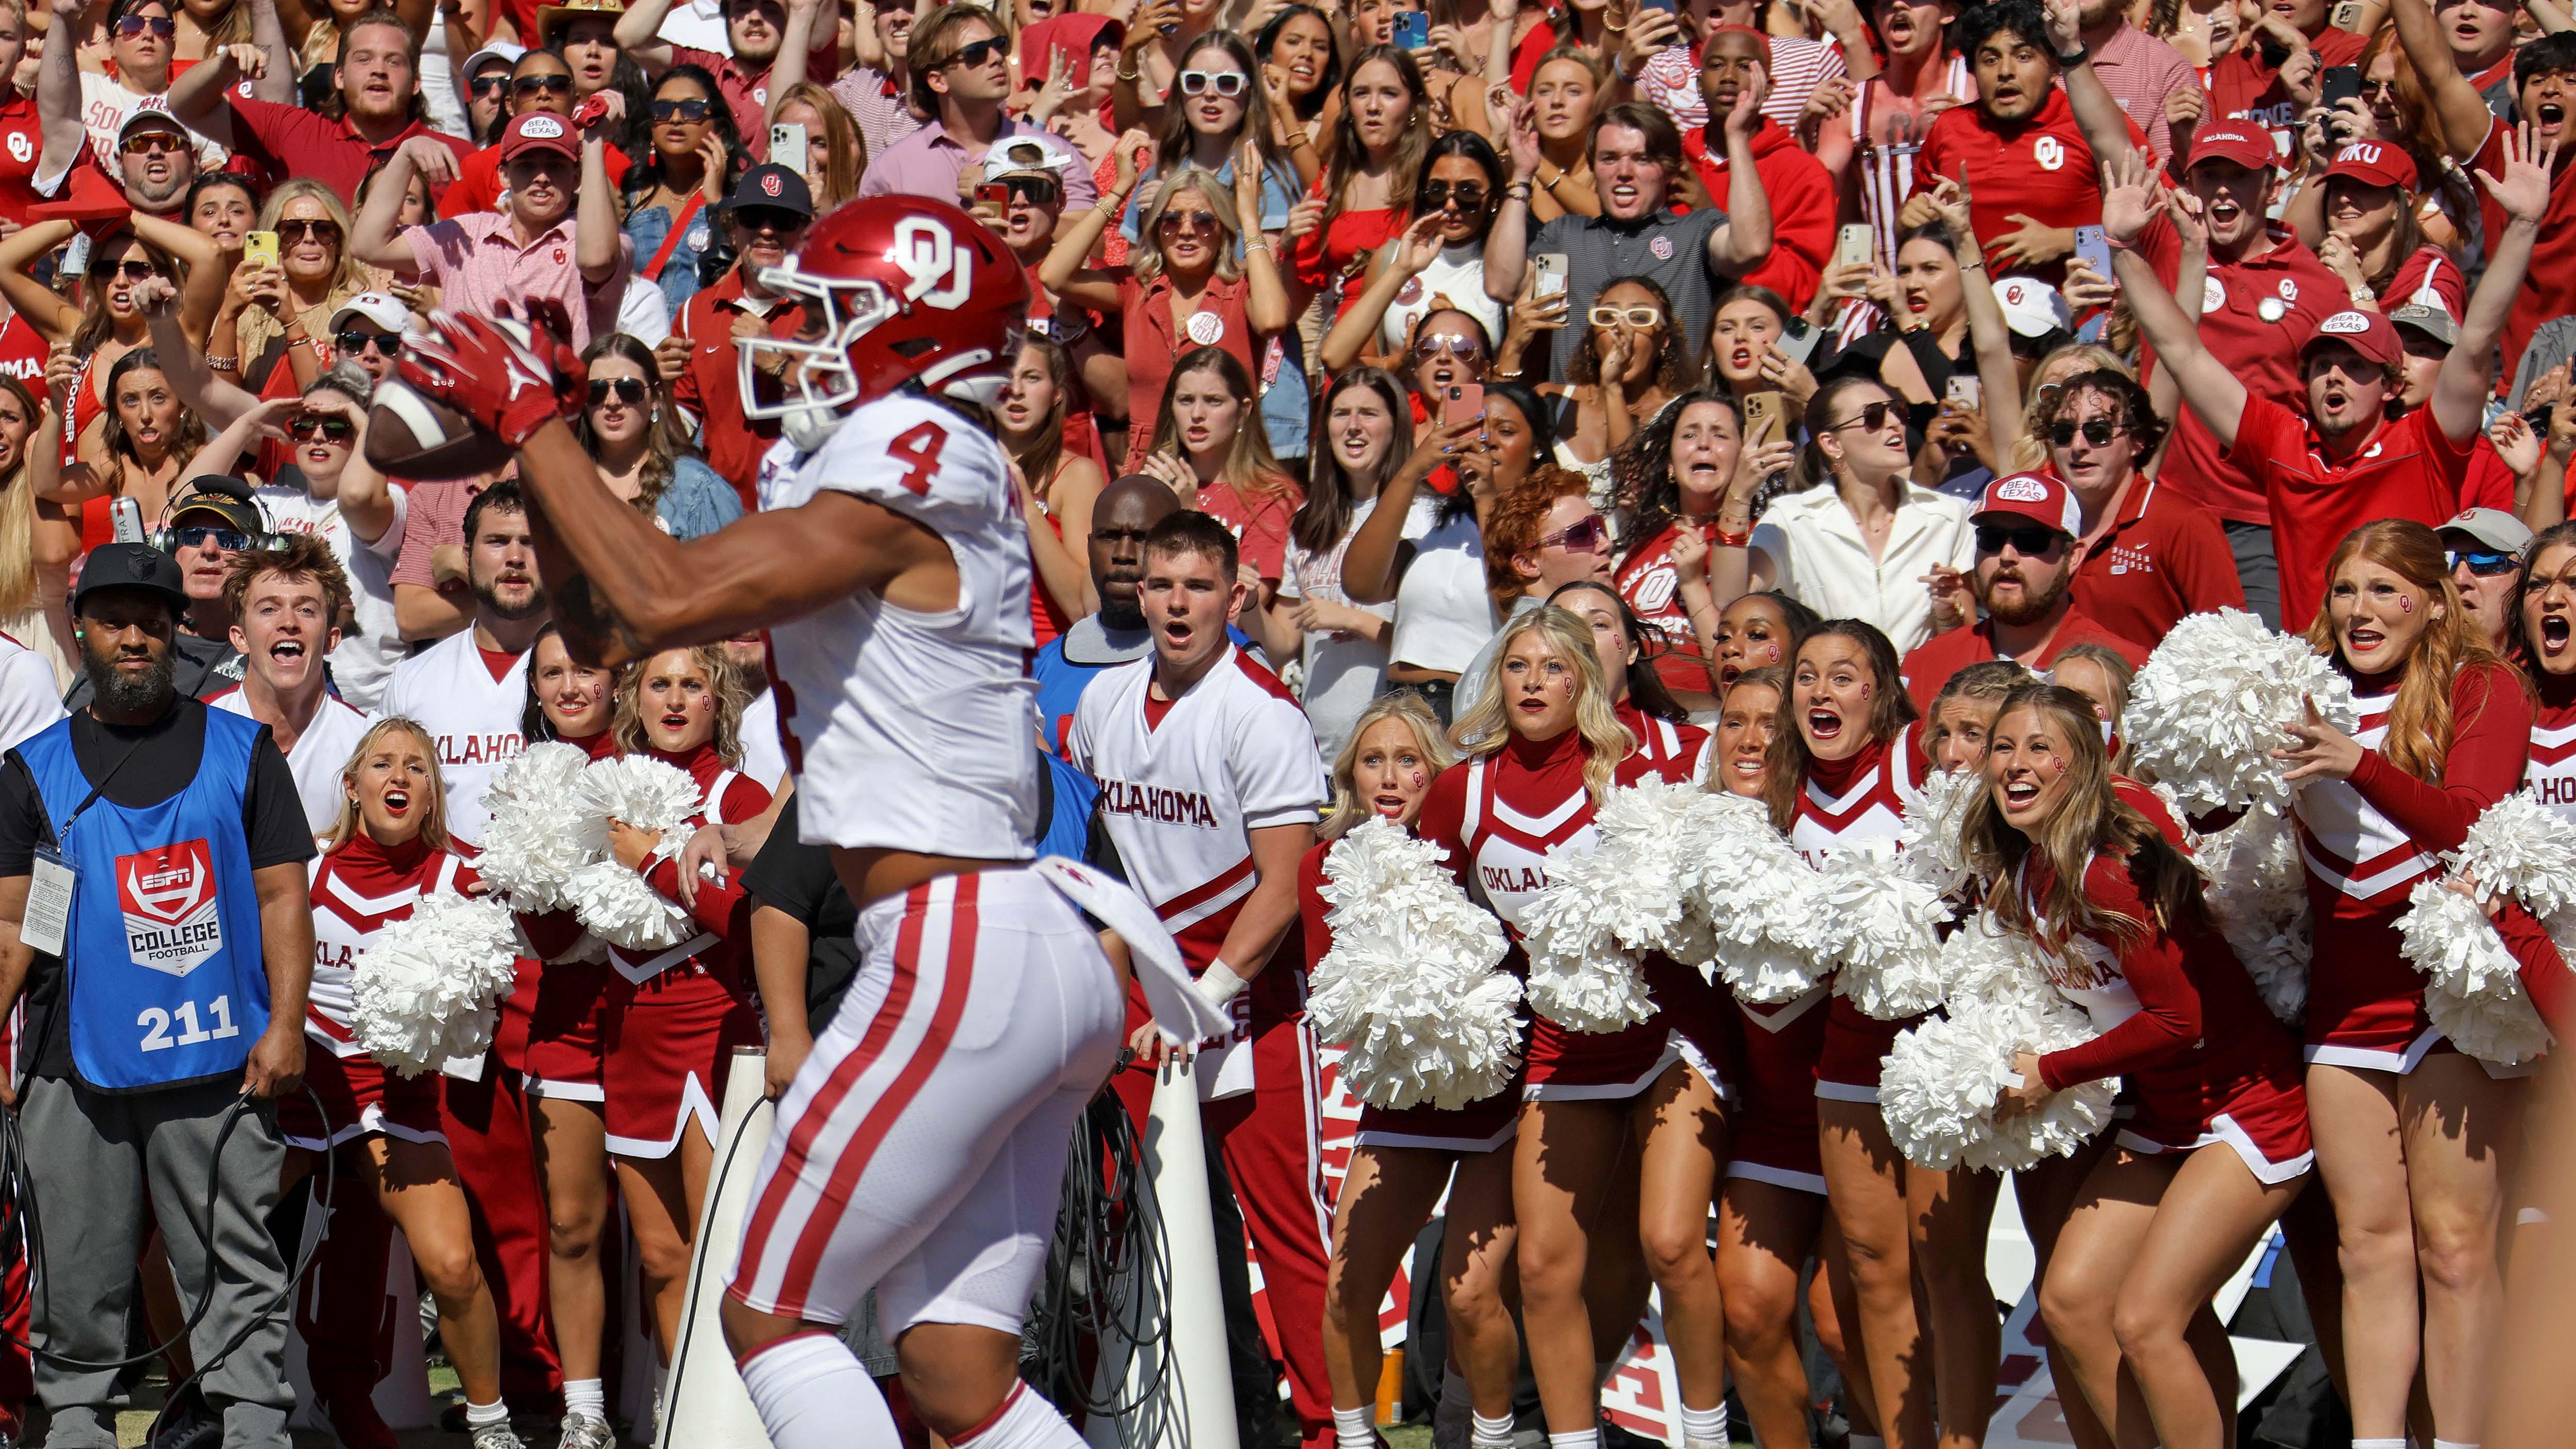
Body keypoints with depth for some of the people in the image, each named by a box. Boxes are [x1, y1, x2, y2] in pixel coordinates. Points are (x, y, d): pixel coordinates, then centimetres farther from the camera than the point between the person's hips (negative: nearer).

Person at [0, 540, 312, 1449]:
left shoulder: (242, 751, 8)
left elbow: (283, 898, 6)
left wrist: (284, 1026, -5)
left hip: (219, 1061, -1)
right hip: (74, 1067, 1)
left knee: (238, 1268, 1)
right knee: (78, 1273, 5)